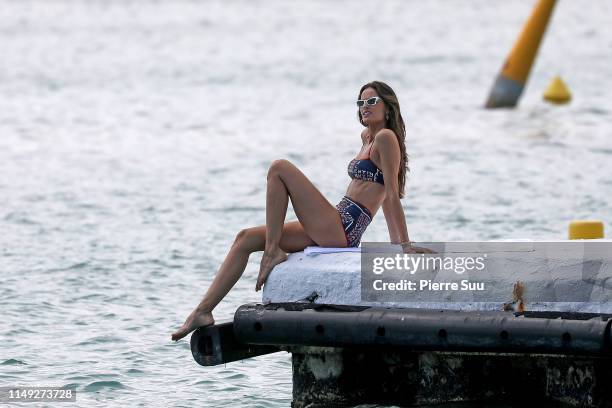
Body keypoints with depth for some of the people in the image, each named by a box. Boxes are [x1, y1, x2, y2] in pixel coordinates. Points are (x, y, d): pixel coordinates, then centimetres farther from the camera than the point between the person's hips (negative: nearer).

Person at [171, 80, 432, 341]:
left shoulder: (386, 138, -7)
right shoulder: (368, 138, 22)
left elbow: (392, 194, -11)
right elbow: (384, 195, 25)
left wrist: (405, 245, -12)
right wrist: (398, 242, 22)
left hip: (341, 230, -10)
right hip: (336, 232, 10)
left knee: (279, 169, -14)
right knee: (246, 239, 9)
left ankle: (272, 252, -13)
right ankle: (203, 311, 4)